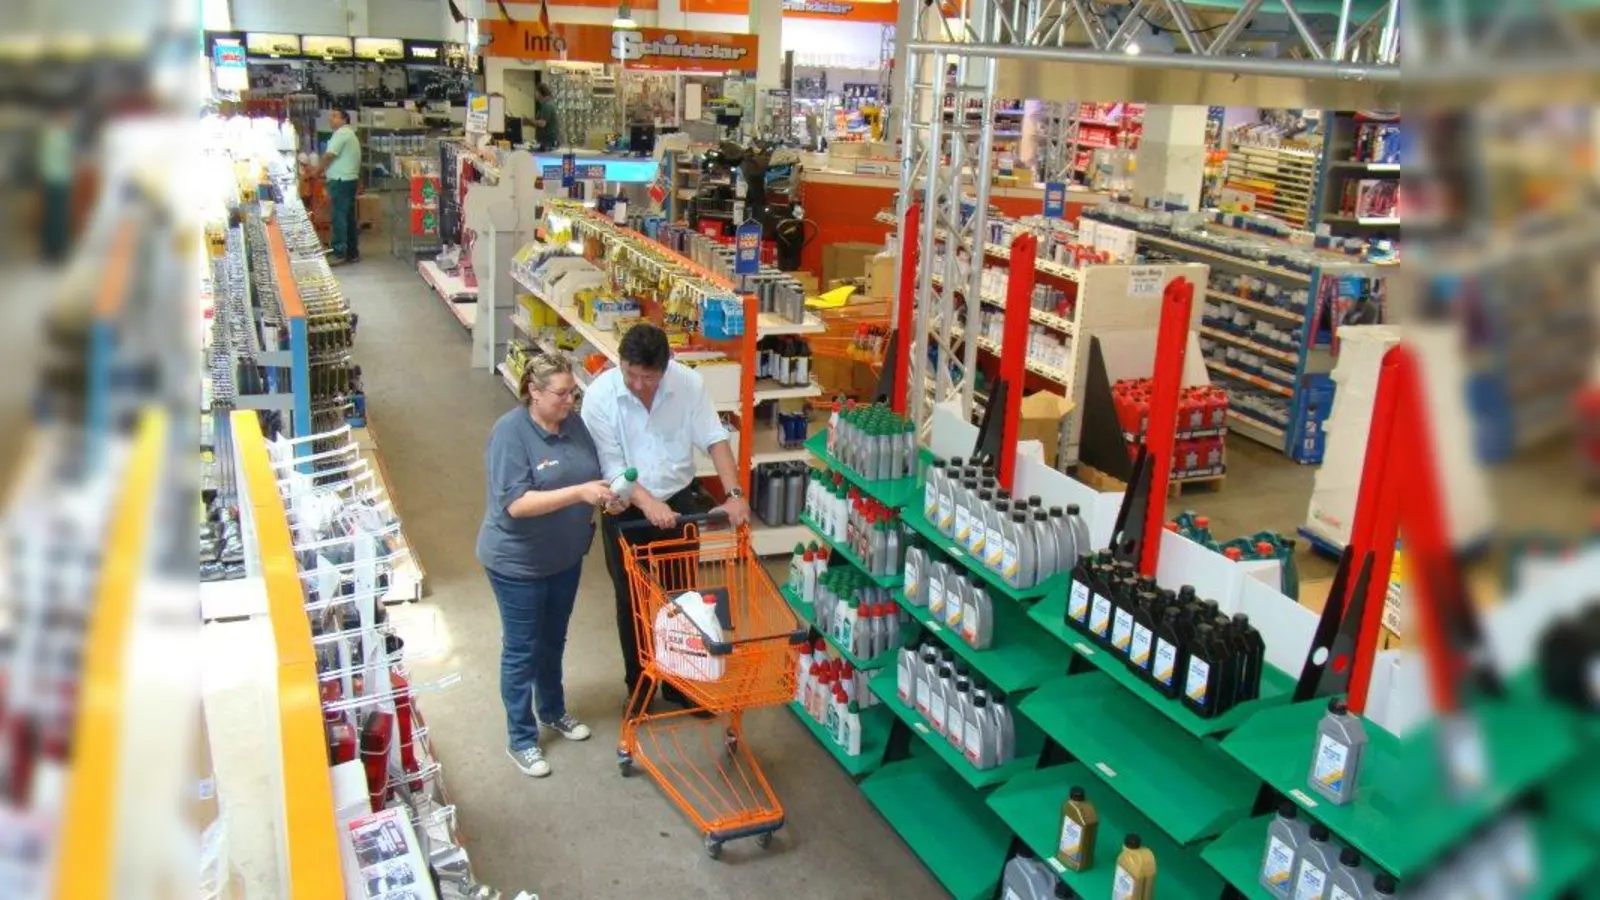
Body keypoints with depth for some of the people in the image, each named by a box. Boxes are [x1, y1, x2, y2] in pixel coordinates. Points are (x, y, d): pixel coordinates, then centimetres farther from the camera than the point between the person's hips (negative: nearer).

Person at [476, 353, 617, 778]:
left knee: (553, 640, 23)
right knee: (522, 649, 7)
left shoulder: (573, 423, -2)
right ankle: (521, 739, 22)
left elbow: (593, 475, 10)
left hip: (565, 556, 7)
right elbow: (516, 504, -29)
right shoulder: (510, 432, -23)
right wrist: (580, 493, -35)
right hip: (518, 562, -7)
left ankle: (553, 710, 44)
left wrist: (608, 495, -12)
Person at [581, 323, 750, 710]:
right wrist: (648, 504, -33)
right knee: (632, 602, 10)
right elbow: (611, 466, -20)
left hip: (679, 501, 2)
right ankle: (638, 688, 28)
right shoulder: (600, 394, -20)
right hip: (627, 510, -2)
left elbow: (715, 440, -12)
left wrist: (734, 494, -23)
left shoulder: (689, 382, -15)